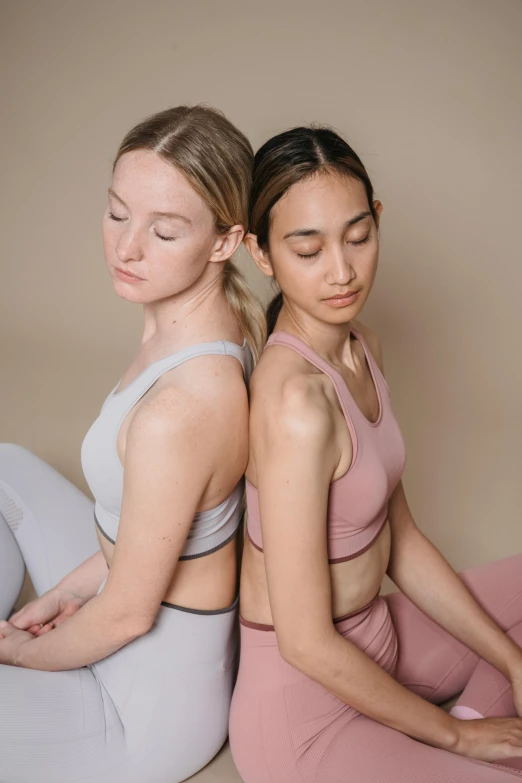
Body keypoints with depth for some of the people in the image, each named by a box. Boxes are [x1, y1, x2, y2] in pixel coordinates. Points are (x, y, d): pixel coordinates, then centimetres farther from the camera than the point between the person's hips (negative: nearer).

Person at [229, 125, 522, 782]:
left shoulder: (361, 347, -2)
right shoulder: (296, 403, -29)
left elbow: (401, 543, 3)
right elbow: (307, 644, -24)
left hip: (374, 640, 8)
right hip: (304, 709, -8)